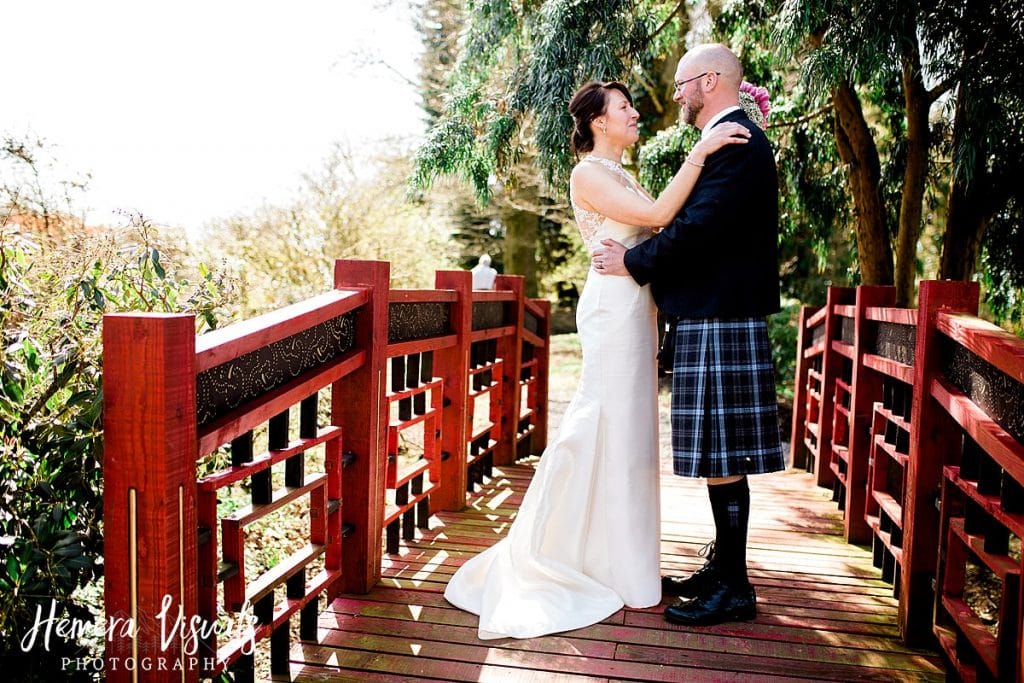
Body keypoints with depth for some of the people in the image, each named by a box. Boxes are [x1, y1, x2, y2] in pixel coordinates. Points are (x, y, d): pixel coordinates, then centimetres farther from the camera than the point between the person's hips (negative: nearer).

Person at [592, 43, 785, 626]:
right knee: (719, 454, 15)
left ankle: (734, 589, 8)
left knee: (722, 456, -4)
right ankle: (723, 568, 27)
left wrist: (632, 263, -9)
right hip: (710, 317, 10)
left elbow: (698, 228, -21)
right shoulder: (730, 140, 20)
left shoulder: (736, 142, -12)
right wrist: (641, 255, 10)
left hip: (721, 322, -10)